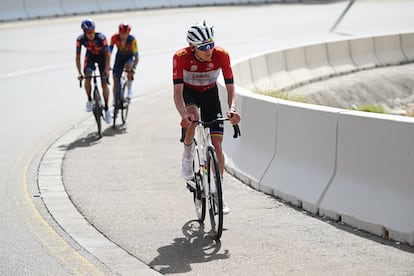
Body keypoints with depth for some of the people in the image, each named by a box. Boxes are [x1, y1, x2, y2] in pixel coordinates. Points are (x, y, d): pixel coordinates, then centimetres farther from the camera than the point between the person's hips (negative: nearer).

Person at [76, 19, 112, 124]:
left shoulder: (101, 38, -34)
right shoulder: (80, 39, -28)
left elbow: (108, 54, -28)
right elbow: (78, 56, -22)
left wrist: (106, 69, -36)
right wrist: (79, 73, -29)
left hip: (102, 56, -1)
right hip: (90, 56, 1)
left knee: (104, 83, -7)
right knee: (87, 77, -24)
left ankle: (106, 109, 6)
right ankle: (89, 100, -3)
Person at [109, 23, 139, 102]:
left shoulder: (132, 40, -31)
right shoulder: (114, 38, -26)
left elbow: (136, 56, -29)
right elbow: (109, 52, -25)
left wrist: (134, 67, -44)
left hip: (129, 57, -2)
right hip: (120, 56, 2)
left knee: (128, 66, -36)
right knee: (116, 79, -5)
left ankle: (130, 91, -23)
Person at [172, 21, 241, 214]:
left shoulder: (221, 55, -28)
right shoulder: (181, 57, -32)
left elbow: (231, 89, -26)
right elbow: (178, 92, -34)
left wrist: (232, 110, -46)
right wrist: (184, 115, -53)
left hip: (210, 93, 2)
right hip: (188, 91, -2)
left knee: (217, 144, -7)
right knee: (192, 117, -37)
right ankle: (187, 156, -9)